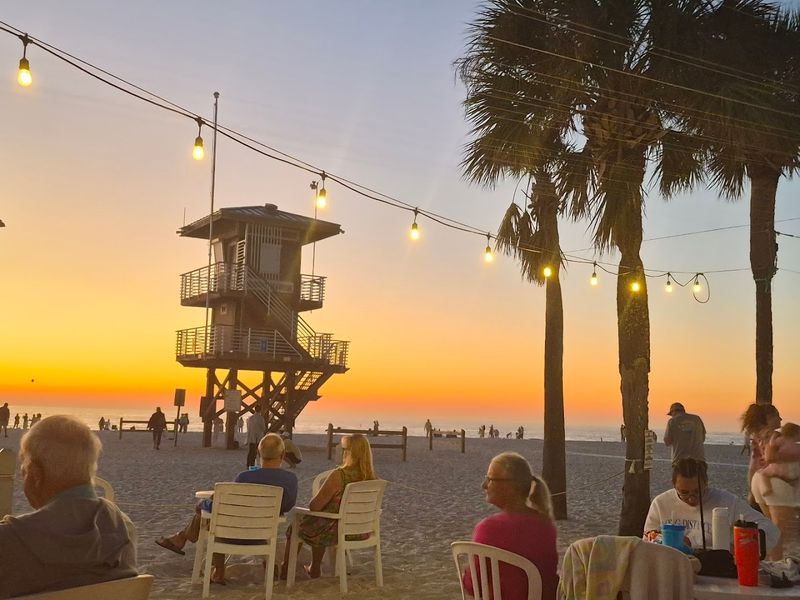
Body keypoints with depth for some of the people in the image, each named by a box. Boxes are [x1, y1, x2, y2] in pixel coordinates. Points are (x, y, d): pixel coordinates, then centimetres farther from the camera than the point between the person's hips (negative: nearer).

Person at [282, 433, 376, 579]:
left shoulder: (339, 475, -26)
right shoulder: (372, 477, -7)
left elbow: (314, 506, -19)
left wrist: (314, 504, 5)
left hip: (337, 532, -6)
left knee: (297, 527, 22)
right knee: (320, 526, 35)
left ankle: (285, 571, 37)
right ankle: (314, 569, 46)